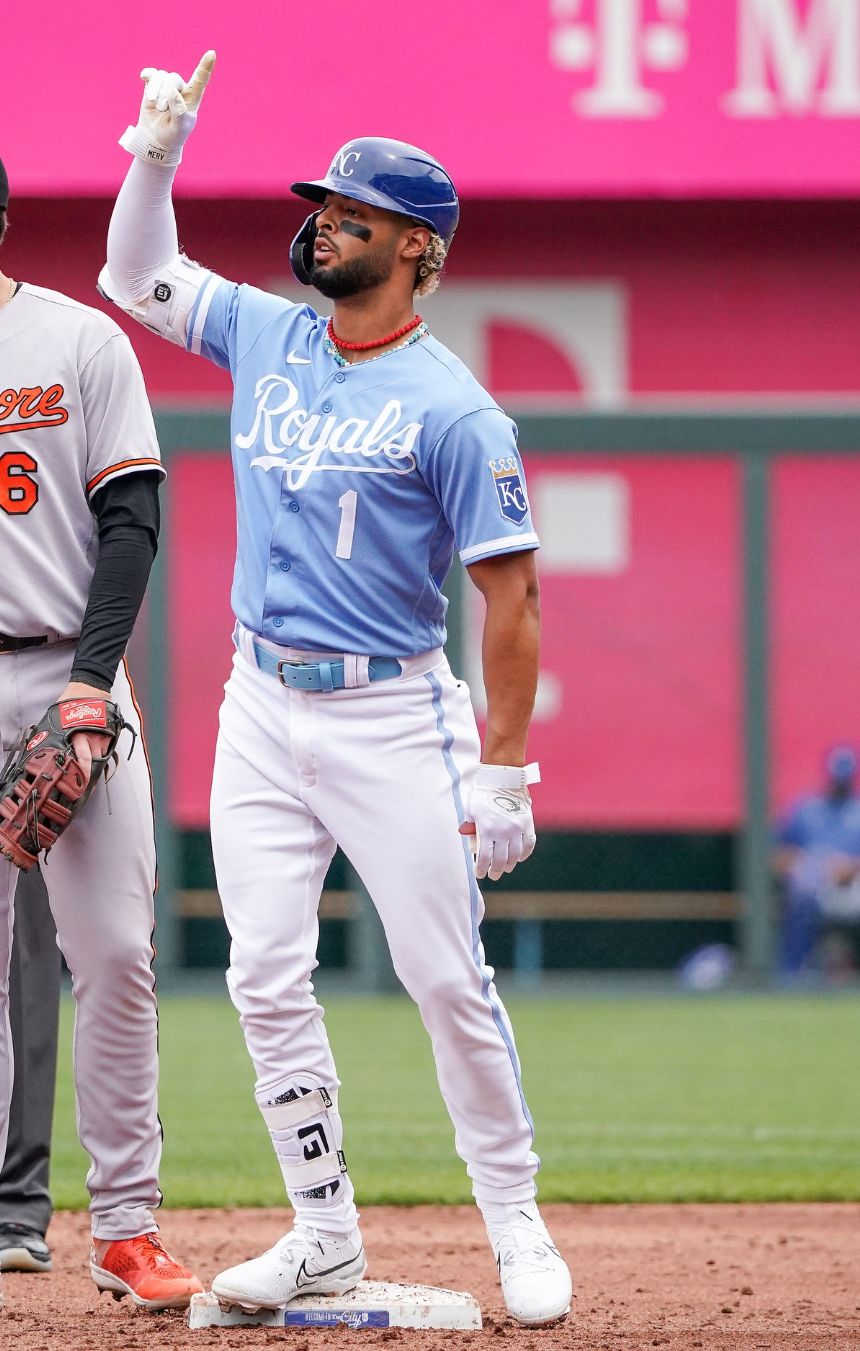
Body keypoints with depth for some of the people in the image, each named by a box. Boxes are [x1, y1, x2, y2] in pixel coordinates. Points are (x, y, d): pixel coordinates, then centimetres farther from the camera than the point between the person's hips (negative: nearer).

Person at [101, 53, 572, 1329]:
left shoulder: (454, 410, -11)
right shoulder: (265, 336, 7)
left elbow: (511, 593, -11)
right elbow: (137, 273, 21)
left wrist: (505, 771, -15)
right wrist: (158, 150, 4)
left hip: (393, 714, -6)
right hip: (262, 708, 6)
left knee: (449, 982, -3)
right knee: (267, 978, 2)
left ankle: (517, 1223, 10)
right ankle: (324, 1236, 9)